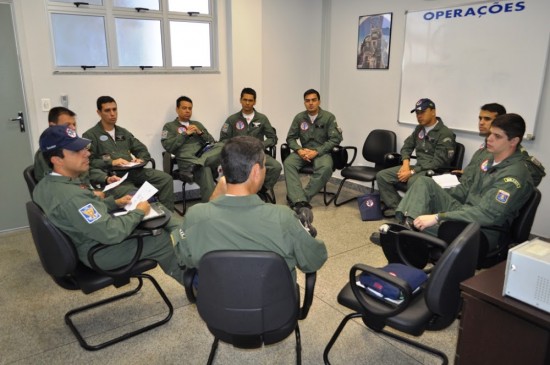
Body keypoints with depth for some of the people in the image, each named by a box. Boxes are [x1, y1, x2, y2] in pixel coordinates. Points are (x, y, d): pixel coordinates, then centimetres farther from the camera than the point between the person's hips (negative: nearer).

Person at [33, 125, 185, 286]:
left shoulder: (47, 184, -1)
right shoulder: (70, 196, -34)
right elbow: (111, 233, -32)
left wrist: (115, 203, 6)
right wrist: (138, 212, -18)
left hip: (88, 240, 9)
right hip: (99, 253, -9)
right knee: (164, 240, 6)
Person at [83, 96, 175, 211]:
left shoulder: (123, 132, 26)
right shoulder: (90, 135, 7)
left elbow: (142, 150, 22)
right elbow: (88, 161, -6)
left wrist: (141, 159, -1)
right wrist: (111, 162, -17)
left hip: (132, 171, 6)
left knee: (166, 178, -16)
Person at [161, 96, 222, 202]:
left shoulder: (197, 124, 29)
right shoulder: (169, 126, 16)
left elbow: (211, 142, 20)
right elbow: (168, 146, 0)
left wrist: (200, 133, 3)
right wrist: (185, 134, -2)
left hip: (204, 154, 4)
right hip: (187, 159, -4)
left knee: (222, 147, -29)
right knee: (205, 171, -38)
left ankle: (195, 167, -38)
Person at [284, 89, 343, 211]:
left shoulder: (329, 117, -3)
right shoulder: (299, 117, 5)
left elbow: (335, 139, -8)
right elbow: (290, 138, 8)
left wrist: (316, 152, -17)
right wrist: (299, 150, -13)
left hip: (322, 152, -2)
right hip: (304, 151, 3)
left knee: (326, 168, -36)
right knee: (288, 163, -29)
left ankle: (295, 198, -30)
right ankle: (300, 200, -38)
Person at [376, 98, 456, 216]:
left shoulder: (445, 133, -12)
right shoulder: (419, 129, 12)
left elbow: (438, 162, -18)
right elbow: (407, 146, 21)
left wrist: (412, 172, -20)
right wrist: (406, 163, -2)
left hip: (434, 171, -8)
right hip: (418, 166, 8)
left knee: (413, 181, -41)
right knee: (382, 175, -7)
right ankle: (396, 207, -9)